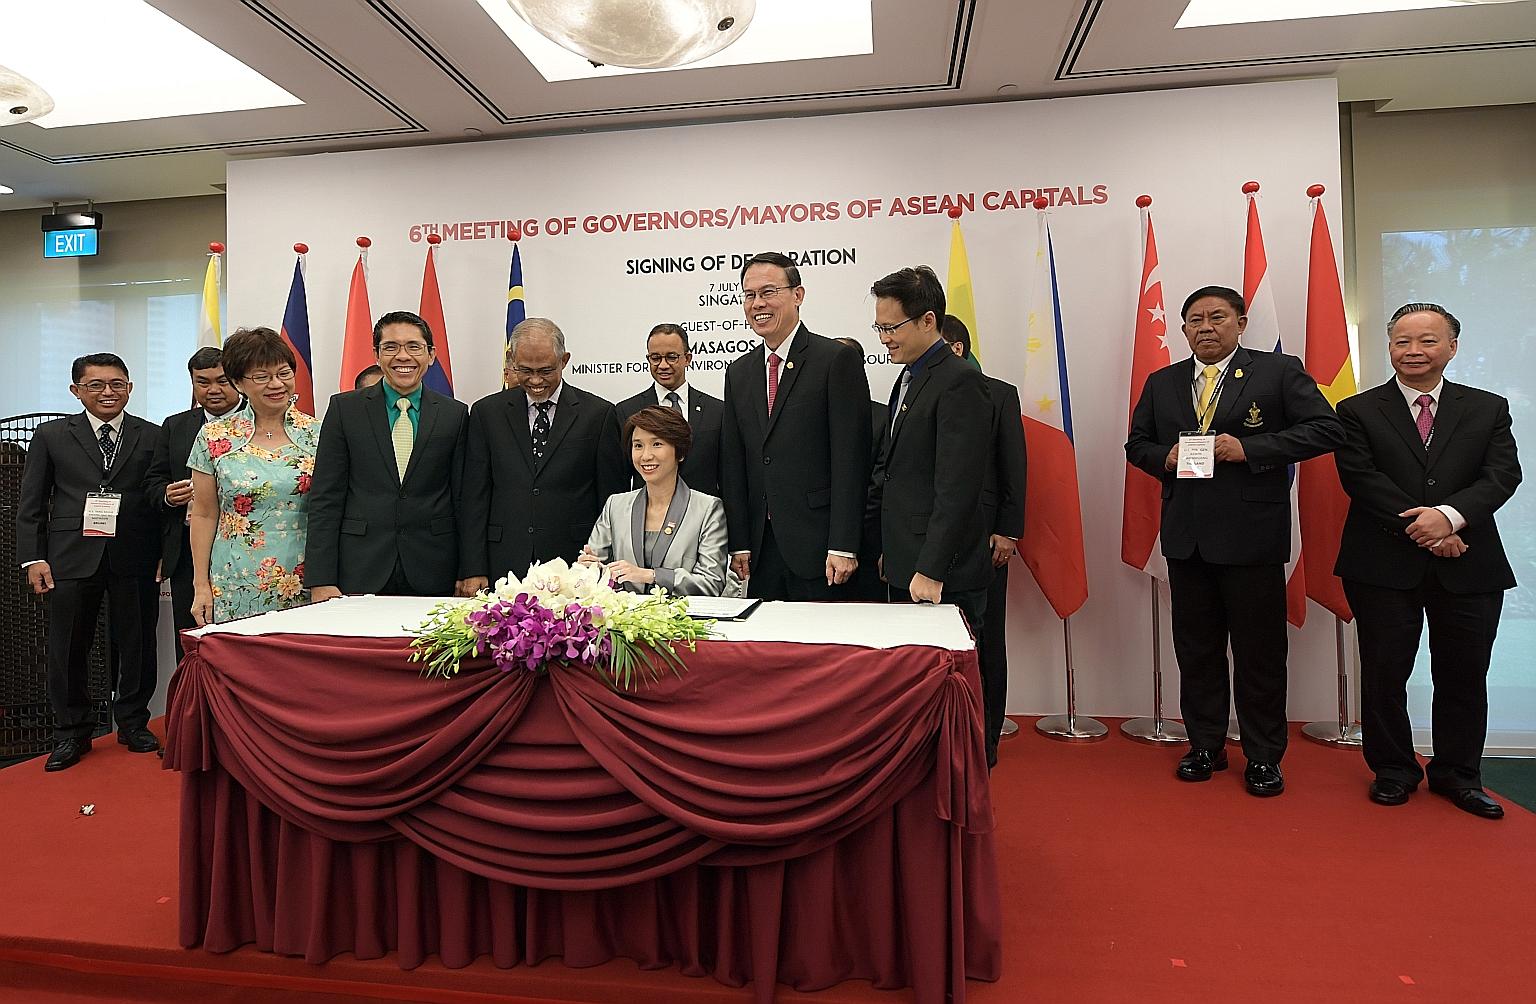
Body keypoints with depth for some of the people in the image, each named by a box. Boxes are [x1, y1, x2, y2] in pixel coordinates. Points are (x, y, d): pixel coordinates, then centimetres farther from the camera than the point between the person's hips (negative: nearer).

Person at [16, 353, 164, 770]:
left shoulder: (153, 437, 5)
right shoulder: (51, 436, 7)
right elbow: (30, 504, 7)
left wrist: (164, 556, -2)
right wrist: (33, 558, -2)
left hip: (135, 559, 0)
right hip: (71, 558, 1)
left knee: (135, 644, 8)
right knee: (68, 648, 7)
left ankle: (133, 724, 24)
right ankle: (72, 733, 22)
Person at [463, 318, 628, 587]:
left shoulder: (598, 413, 1)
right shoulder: (487, 412, 7)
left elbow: (612, 499, 1)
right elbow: (475, 496, 6)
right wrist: (475, 571, -1)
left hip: (575, 565, -1)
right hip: (505, 567, 2)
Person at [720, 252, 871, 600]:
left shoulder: (838, 359, -5)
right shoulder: (738, 372, 13)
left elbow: (851, 458, -11)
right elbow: (733, 465, 11)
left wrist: (843, 546, -15)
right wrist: (739, 544, 4)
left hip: (817, 546, -5)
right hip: (760, 548, 5)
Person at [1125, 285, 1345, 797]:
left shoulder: (1279, 370, 1)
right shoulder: (1161, 384, 12)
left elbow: (1326, 428, -5)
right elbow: (1137, 444, 17)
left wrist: (1249, 448, -16)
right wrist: (1165, 458, -6)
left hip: (1253, 534, -3)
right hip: (1186, 537, 4)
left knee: (1259, 650, 6)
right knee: (1195, 648, 12)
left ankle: (1263, 756, 21)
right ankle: (1205, 745, 26)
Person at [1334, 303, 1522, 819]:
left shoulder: (1488, 409, 9)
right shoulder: (1358, 411, 2)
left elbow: (1502, 475, -3)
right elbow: (1361, 479, -9)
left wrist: (1451, 515, -21)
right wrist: (1420, 530, -16)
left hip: (1469, 567, 2)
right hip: (1384, 566, -2)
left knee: (1464, 676, 10)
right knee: (1384, 674, 5)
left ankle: (1457, 773, 27)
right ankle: (1393, 770, 21)